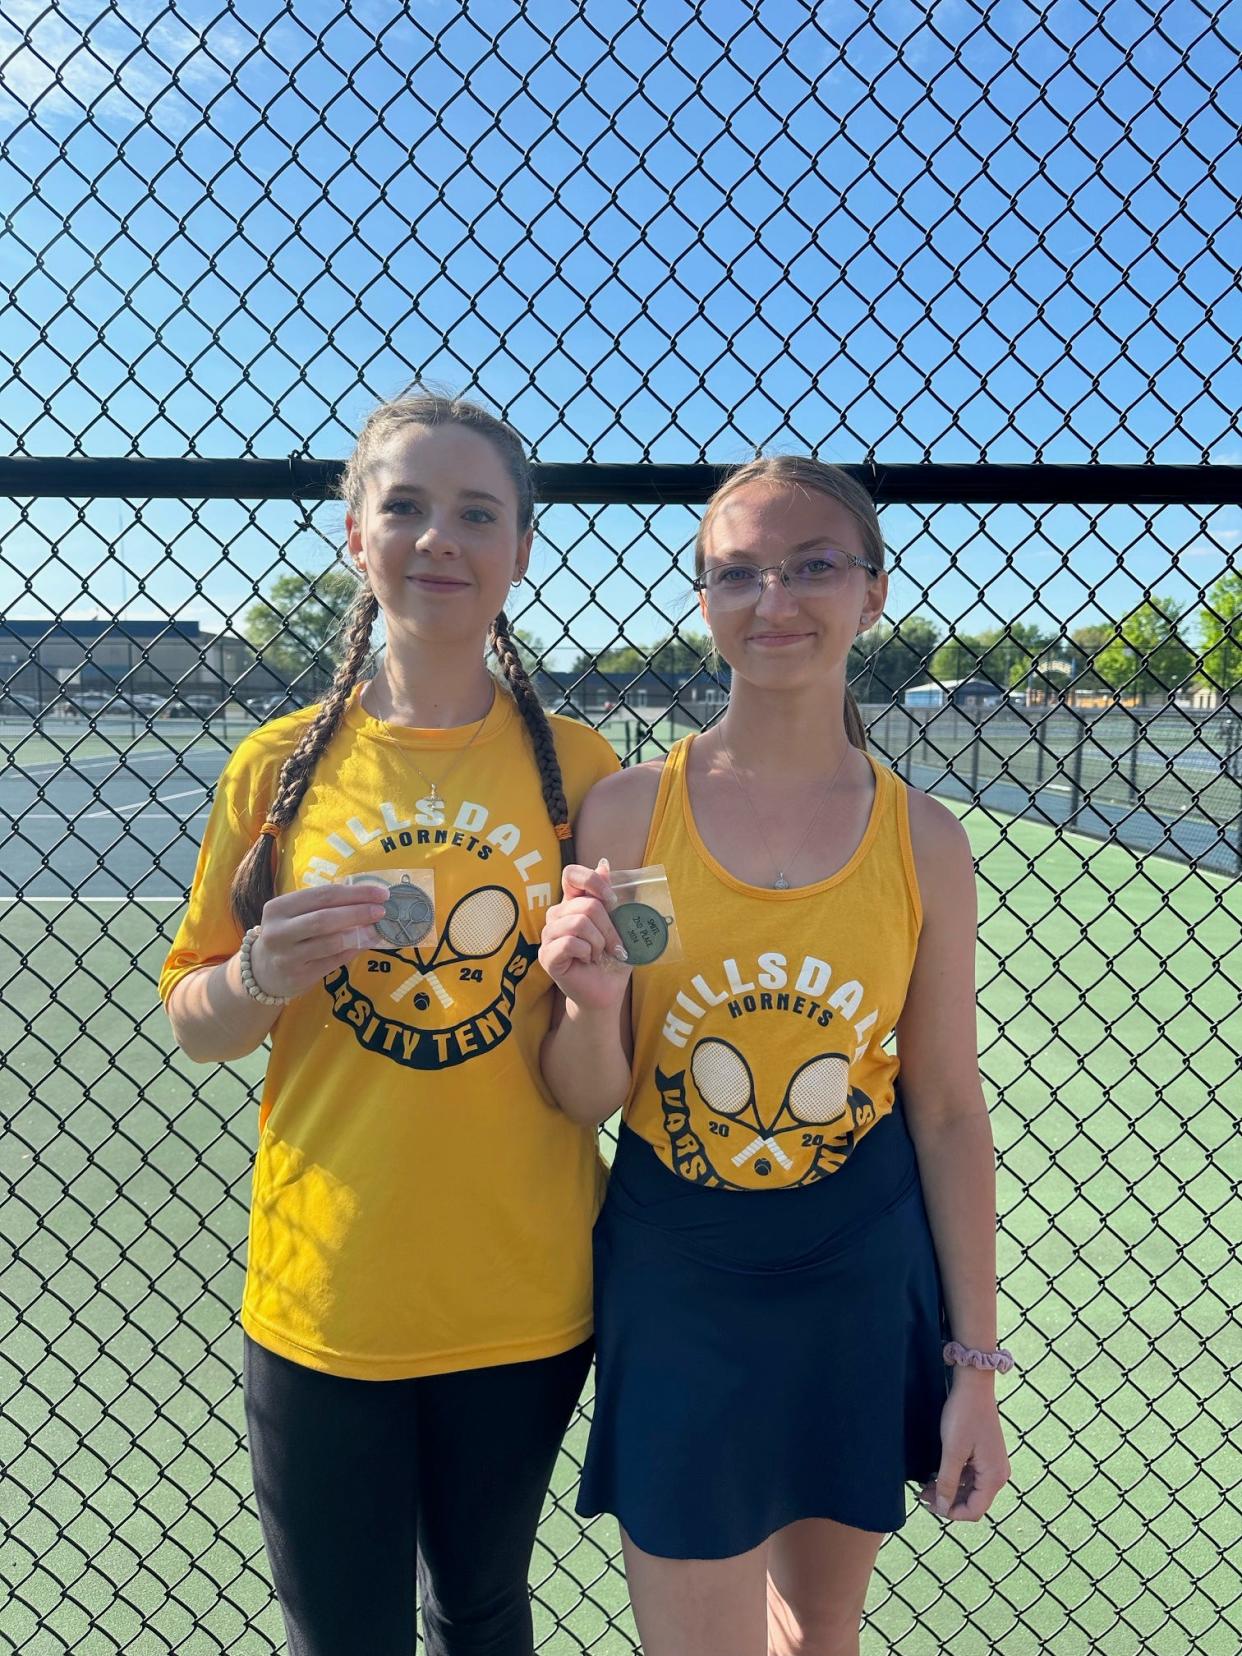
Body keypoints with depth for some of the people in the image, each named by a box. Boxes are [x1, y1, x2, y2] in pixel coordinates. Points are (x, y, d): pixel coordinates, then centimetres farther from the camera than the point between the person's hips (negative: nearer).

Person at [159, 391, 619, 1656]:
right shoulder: (280, 766, -3)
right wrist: (263, 972, -18)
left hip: (524, 1300, 1)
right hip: (320, 1300, 0)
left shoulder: (576, 767, -5)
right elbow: (193, 1025, 3)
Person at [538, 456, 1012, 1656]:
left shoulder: (922, 841, -6)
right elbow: (583, 1101, -4)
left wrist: (974, 1364, 3)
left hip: (863, 1285, 2)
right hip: (676, 1287, -1)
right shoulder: (628, 810, -10)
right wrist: (594, 1004, -25)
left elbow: (948, 1113, 0)